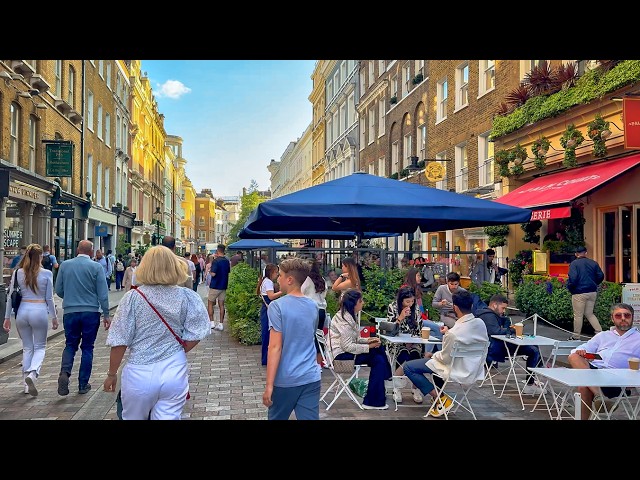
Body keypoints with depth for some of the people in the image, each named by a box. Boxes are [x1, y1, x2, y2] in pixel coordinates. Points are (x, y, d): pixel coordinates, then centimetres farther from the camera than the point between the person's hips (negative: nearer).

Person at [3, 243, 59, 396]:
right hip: (39, 311, -3)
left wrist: (7, 317, 14)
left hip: (22, 311, 3)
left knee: (27, 348, 15)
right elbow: (49, 298, -1)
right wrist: (54, 317, 9)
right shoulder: (46, 274, -5)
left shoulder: (18, 273, 3)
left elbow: (10, 297, 6)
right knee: (40, 347, 10)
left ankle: (27, 384, 16)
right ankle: (32, 374, -17)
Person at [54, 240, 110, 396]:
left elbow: (58, 290, 7)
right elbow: (103, 294, -7)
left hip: (70, 312, 2)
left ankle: (65, 372, -11)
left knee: (70, 345, 15)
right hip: (91, 312, -2)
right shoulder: (96, 267, -7)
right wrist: (106, 315, -1)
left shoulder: (65, 265, 1)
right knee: (87, 348, 9)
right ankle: (83, 384, 13)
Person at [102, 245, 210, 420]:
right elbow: (195, 335, -5)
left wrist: (111, 374, 5)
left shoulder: (133, 297, -10)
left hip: (140, 374, -1)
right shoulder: (187, 297, -6)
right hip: (175, 373, 1)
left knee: (132, 417, 22)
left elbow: (119, 342, -7)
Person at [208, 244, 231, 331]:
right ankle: (221, 324, 7)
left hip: (215, 286, -6)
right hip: (224, 286, 6)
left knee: (210, 304, 8)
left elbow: (213, 274, -22)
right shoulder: (227, 261, 5)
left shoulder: (216, 261, -17)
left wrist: (210, 271, -3)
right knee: (221, 305, 7)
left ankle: (212, 322, 5)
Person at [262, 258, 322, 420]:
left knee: (276, 418, 17)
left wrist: (269, 385, -14)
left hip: (285, 379, -4)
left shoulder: (277, 306, -12)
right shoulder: (313, 306, 6)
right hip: (311, 378, 4)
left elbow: (275, 347, -16)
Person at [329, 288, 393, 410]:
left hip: (346, 350, 10)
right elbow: (348, 346, -25)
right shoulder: (344, 320, -22)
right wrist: (369, 346, -17)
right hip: (342, 355, -10)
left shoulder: (349, 316, 10)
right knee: (378, 360, -14)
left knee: (379, 348, 5)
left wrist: (367, 340, 0)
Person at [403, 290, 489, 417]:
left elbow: (445, 358, -17)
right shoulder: (481, 323, -9)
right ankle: (440, 394, 26)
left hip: (458, 371, -8)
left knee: (408, 367, -2)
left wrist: (432, 355, 2)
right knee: (436, 357, 32)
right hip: (474, 369, 8)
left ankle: (440, 399, -1)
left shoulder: (454, 333, -30)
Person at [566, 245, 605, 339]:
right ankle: (600, 332, 8)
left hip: (579, 293, -5)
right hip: (592, 292, 5)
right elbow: (601, 276, 7)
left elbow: (572, 278, -18)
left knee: (578, 315, 3)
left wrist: (569, 288, -2)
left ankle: (576, 337, 10)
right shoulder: (593, 263, 6)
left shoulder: (574, 263, -9)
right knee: (589, 314, 18)